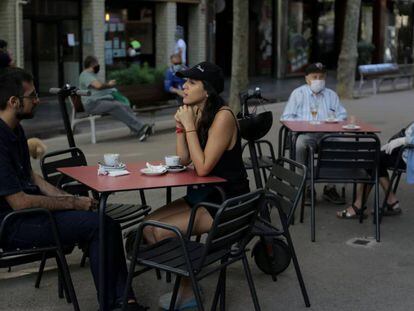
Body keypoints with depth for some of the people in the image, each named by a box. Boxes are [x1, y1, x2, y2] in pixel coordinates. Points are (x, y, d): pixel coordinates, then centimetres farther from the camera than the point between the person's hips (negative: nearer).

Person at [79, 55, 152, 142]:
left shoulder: (93, 75, 31)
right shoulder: (85, 75, -2)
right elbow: (99, 86, -17)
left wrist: (108, 84, 11)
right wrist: (109, 84, 1)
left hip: (105, 100, 9)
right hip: (93, 103, -9)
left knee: (125, 107, -18)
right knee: (117, 106, -32)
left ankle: (140, 131, -36)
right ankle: (139, 127, -40)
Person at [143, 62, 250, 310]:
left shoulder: (223, 117, -21)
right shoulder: (198, 112, 5)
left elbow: (202, 168, -25)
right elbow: (184, 160, 5)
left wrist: (190, 126, -22)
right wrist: (180, 126, -7)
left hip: (227, 201, -9)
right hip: (203, 194, 9)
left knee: (161, 233, -17)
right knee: (149, 226, -3)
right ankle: (183, 285, 11)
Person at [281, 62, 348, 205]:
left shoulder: (331, 95, 24)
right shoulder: (298, 93, 16)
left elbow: (342, 115, 18)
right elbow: (286, 117, 8)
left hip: (327, 134, 2)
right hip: (304, 133, -2)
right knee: (301, 144, -37)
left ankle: (330, 188, -19)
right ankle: (305, 187, -27)